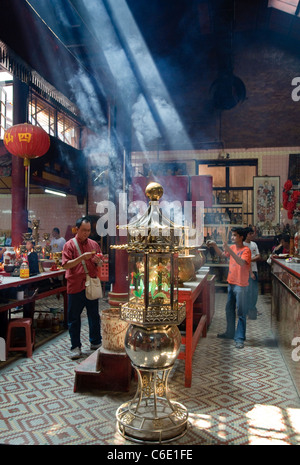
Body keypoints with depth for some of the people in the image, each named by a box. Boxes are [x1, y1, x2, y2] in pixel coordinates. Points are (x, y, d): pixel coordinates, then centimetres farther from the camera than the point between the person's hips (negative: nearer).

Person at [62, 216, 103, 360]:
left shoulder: (94, 244, 9)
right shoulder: (69, 245, -2)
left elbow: (100, 264, 15)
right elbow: (66, 265, -11)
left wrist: (98, 261, -9)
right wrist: (82, 257, -22)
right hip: (75, 286, -3)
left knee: (94, 316, 12)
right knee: (74, 318, 5)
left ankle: (95, 343, 27)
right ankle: (76, 347, 17)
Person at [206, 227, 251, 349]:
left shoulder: (246, 250, -14)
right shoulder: (232, 247, 7)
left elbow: (242, 263, -31)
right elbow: (221, 254, 22)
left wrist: (229, 250, -35)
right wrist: (214, 245, 6)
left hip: (241, 285, -8)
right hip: (231, 283, 8)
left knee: (241, 312, -2)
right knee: (229, 309, 17)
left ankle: (240, 338, 4)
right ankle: (230, 333, 31)